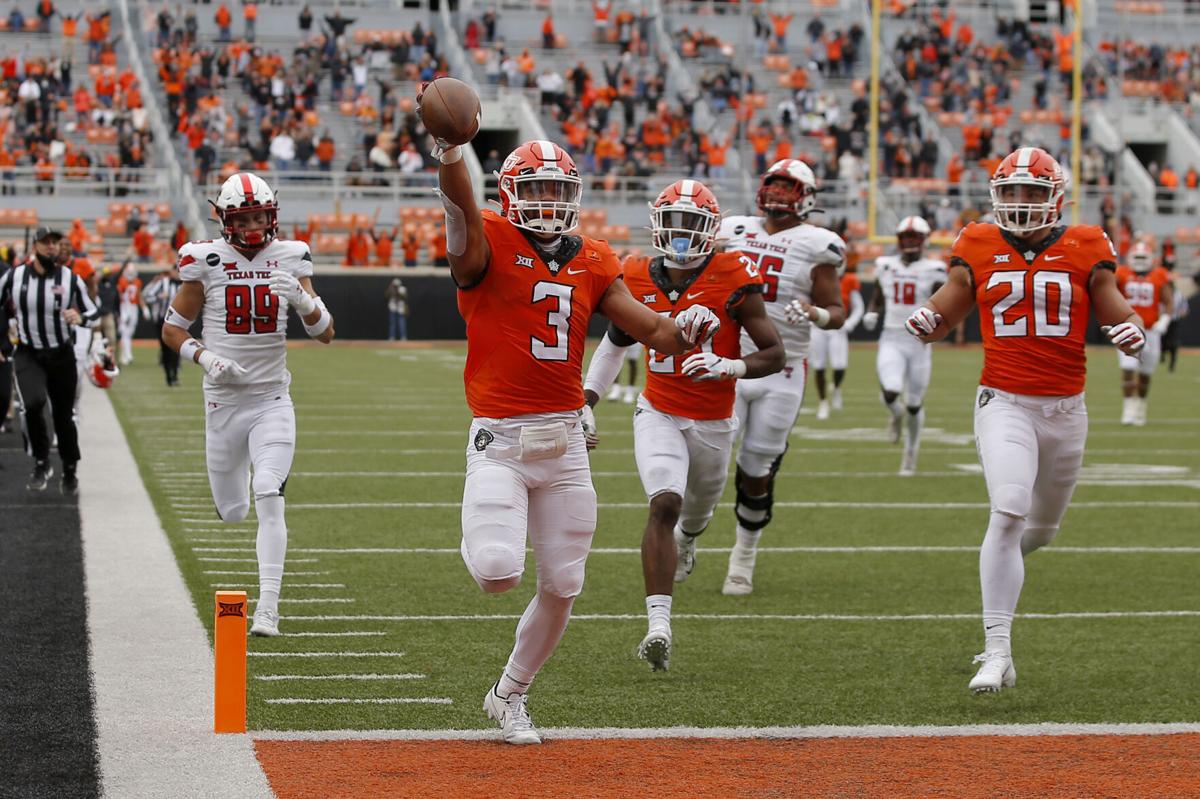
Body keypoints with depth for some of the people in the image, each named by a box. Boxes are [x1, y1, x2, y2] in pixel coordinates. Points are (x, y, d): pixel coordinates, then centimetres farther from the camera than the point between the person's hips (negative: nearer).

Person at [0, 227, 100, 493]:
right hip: (28, 354, -1)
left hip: (61, 355, 1)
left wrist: (80, 318, -22)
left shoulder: (71, 280, -6)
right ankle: (41, 463, -6)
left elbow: (94, 314, 1)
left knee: (64, 416, 8)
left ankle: (69, 472, 28)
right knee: (33, 404, -24)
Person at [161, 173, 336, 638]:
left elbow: (325, 334, 1)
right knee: (232, 512, 9)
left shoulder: (289, 258, 1)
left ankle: (268, 609, -15)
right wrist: (206, 358, -14)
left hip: (273, 401, 0)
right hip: (224, 401, 0)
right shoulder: (207, 261, -4)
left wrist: (302, 298, -19)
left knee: (269, 500, -17)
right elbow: (171, 329, 5)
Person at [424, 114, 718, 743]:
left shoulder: (593, 264, 9)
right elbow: (461, 209, -27)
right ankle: (484, 539, 17)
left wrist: (685, 331, -16)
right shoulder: (488, 246, -5)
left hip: (565, 441, 5)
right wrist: (449, 155, -48)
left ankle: (509, 696, 30)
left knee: (561, 587, 9)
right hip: (499, 439, -5)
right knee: (497, 572, -22)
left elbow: (651, 330, 8)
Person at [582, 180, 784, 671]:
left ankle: (686, 539, 64)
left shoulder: (732, 280, -14)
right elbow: (615, 343, 15)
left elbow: (774, 354, -11)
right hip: (659, 414, 0)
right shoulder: (637, 280, -3)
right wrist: (585, 404, 10)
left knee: (699, 507, 23)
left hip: (714, 422, 0)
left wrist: (729, 367, -31)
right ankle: (659, 626, -28)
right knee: (664, 504, -23)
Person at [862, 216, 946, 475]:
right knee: (890, 392, -21)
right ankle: (896, 413, 17)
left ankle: (910, 453, 26)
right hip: (892, 339, 1)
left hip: (919, 341, -1)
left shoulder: (932, 270, -4)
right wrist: (872, 314, 0)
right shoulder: (886, 266, 6)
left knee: (914, 403, 5)